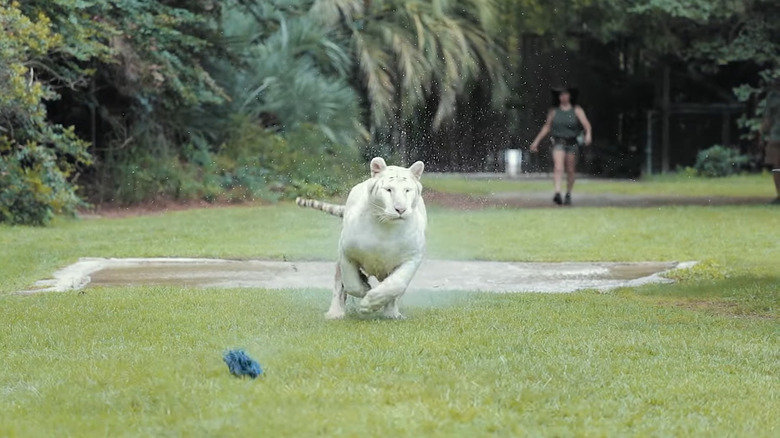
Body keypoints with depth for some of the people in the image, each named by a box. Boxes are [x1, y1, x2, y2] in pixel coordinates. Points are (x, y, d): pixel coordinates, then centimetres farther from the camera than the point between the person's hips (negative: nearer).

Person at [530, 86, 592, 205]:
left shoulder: (577, 110, 5)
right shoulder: (554, 111, 8)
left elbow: (586, 124, -6)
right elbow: (546, 127, 18)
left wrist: (588, 134, -27)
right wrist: (536, 141, 17)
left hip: (572, 143, 1)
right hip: (558, 142, 0)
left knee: (570, 171, 6)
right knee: (558, 168, -19)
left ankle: (568, 195, 22)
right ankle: (557, 193, -31)